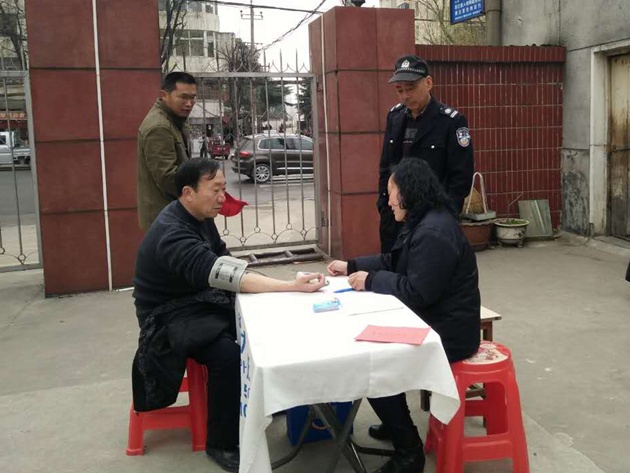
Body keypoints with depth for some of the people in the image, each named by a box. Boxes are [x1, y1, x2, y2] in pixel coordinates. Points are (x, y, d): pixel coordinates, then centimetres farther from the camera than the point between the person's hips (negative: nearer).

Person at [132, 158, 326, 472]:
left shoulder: (200, 216, 0)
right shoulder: (172, 234, -29)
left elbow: (221, 261, 11)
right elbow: (221, 274, -39)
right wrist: (293, 286, -42)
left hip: (201, 301, 8)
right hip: (170, 316, -8)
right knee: (228, 354, -30)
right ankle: (221, 444, -11)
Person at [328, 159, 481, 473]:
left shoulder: (434, 233, -26)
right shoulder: (422, 223, 10)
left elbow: (417, 292, -28)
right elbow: (394, 263, 18)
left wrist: (370, 280, -17)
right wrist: (351, 266, 11)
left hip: (448, 332, -11)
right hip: (432, 321, 11)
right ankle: (396, 423, 30)